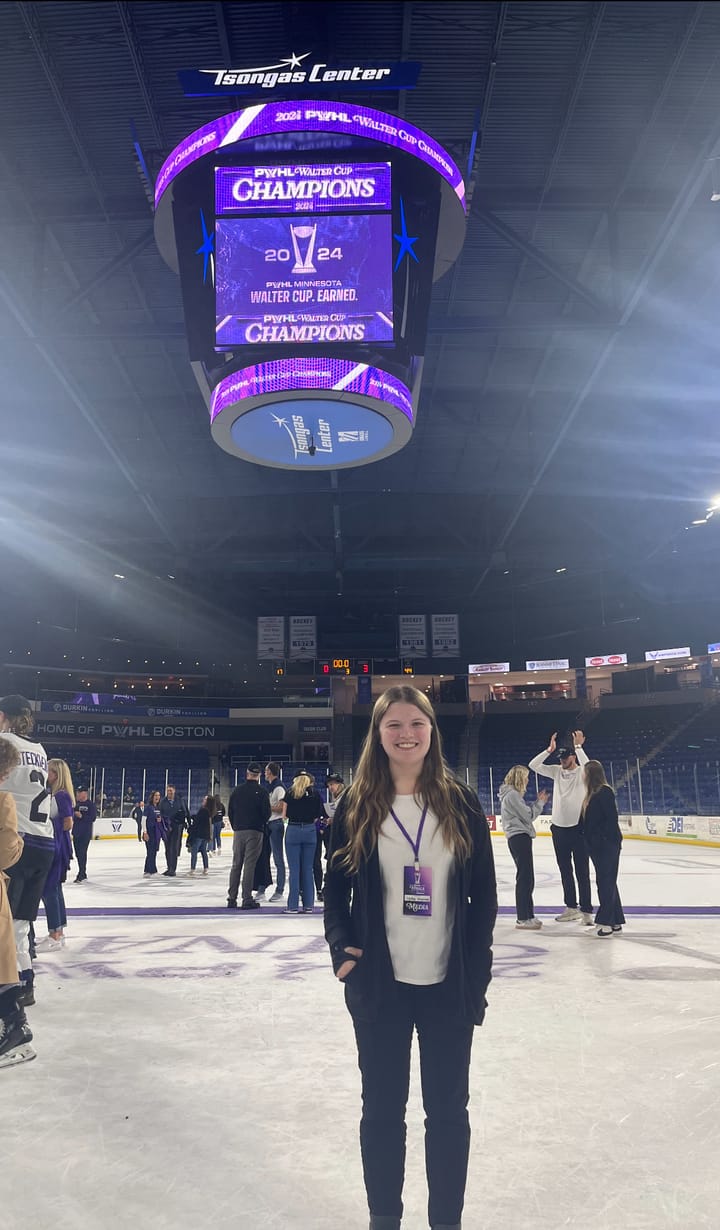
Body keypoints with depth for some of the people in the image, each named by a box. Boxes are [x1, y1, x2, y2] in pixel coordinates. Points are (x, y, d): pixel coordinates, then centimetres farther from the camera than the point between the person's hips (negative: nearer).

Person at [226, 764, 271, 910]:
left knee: (236, 865, 12)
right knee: (249, 865, -3)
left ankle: (232, 899, 15)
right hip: (255, 832, -4)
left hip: (238, 832, 4)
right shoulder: (261, 792, -7)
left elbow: (230, 811, 8)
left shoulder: (237, 790, 4)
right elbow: (267, 812, -9)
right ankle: (247, 899, -2)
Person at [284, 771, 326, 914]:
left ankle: (293, 906, 4)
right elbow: (318, 815, 0)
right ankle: (308, 905, 9)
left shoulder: (290, 792, 0)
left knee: (294, 869, 2)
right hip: (310, 830, 2)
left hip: (293, 830, -2)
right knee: (308, 868, 7)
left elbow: (285, 814, 2)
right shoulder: (314, 793, 3)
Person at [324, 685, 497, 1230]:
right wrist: (343, 947, -11)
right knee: (382, 1107, 14)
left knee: (448, 1109, 14)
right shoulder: (356, 807, -4)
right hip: (380, 985, 0)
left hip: (448, 985, 0)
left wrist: (476, 972, -4)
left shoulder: (460, 803, -4)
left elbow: (484, 894, -1)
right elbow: (336, 888, 3)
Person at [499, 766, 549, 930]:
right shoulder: (512, 794, -14)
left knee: (527, 879, 15)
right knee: (525, 878, -8)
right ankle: (523, 918, -4)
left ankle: (528, 915, 23)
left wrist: (538, 802, 10)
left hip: (519, 838, 11)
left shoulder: (513, 794, 18)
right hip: (519, 837, -11)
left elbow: (526, 812, 17)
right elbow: (528, 815, -14)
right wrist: (540, 802, -2)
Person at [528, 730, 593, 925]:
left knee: (582, 871, -1)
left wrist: (578, 747, -30)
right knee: (565, 870, 14)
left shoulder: (582, 773, -10)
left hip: (578, 828, -6)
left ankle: (586, 910, 3)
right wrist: (549, 750, -10)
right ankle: (571, 908, 24)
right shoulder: (557, 771, 5)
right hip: (558, 828, 6)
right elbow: (533, 765, -1)